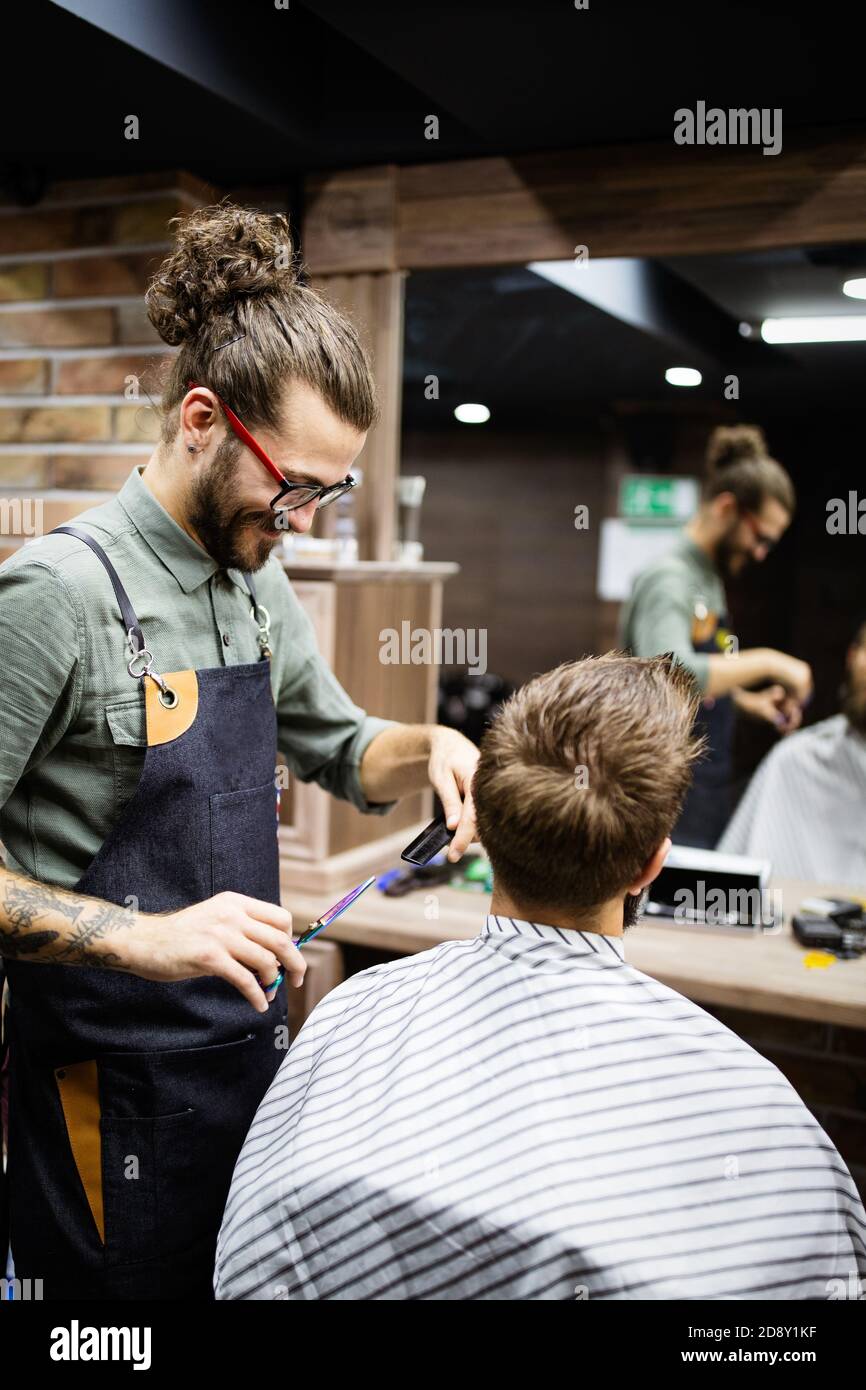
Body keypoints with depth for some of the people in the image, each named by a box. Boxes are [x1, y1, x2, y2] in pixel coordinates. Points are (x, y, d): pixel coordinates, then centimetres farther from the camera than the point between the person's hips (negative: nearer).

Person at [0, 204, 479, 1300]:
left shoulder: (257, 580, 4)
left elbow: (339, 750, 16)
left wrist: (431, 747, -4)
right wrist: (144, 937, -29)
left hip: (251, 1039, 7)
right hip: (119, 1085, -7)